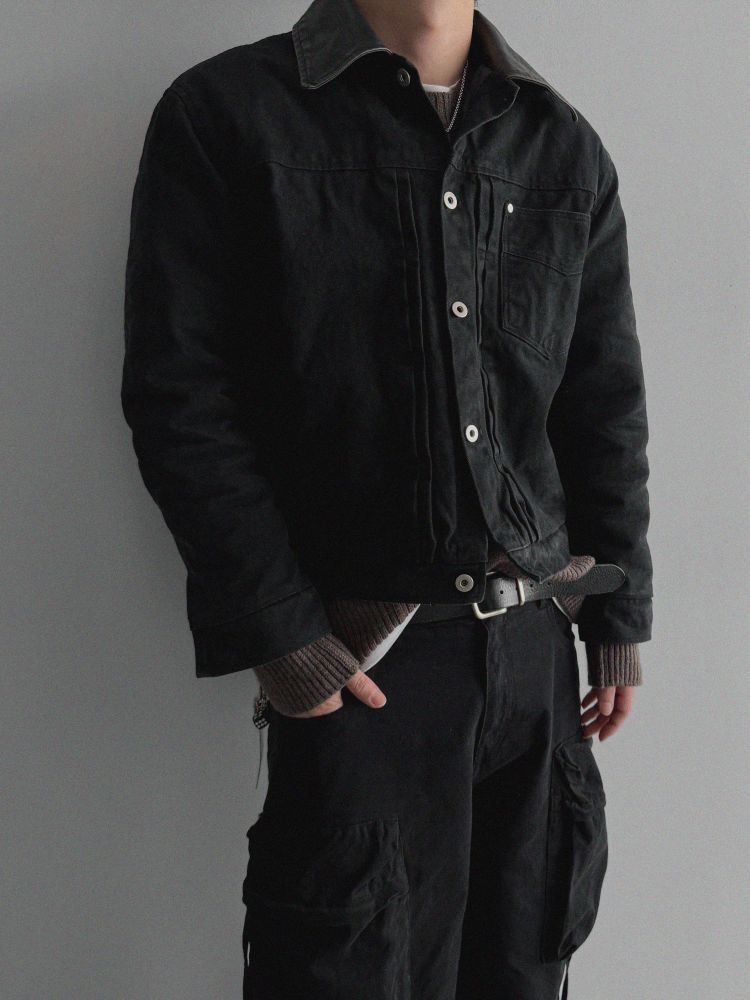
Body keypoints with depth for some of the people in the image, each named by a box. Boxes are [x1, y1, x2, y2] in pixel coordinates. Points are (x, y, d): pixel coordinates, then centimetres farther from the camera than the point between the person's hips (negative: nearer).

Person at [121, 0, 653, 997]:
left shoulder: (566, 148, 11)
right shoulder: (224, 115, -2)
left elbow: (608, 405, 13)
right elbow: (178, 396, -7)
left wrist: (620, 617, 10)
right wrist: (278, 631, -11)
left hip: (539, 650, 5)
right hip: (359, 660, -4)